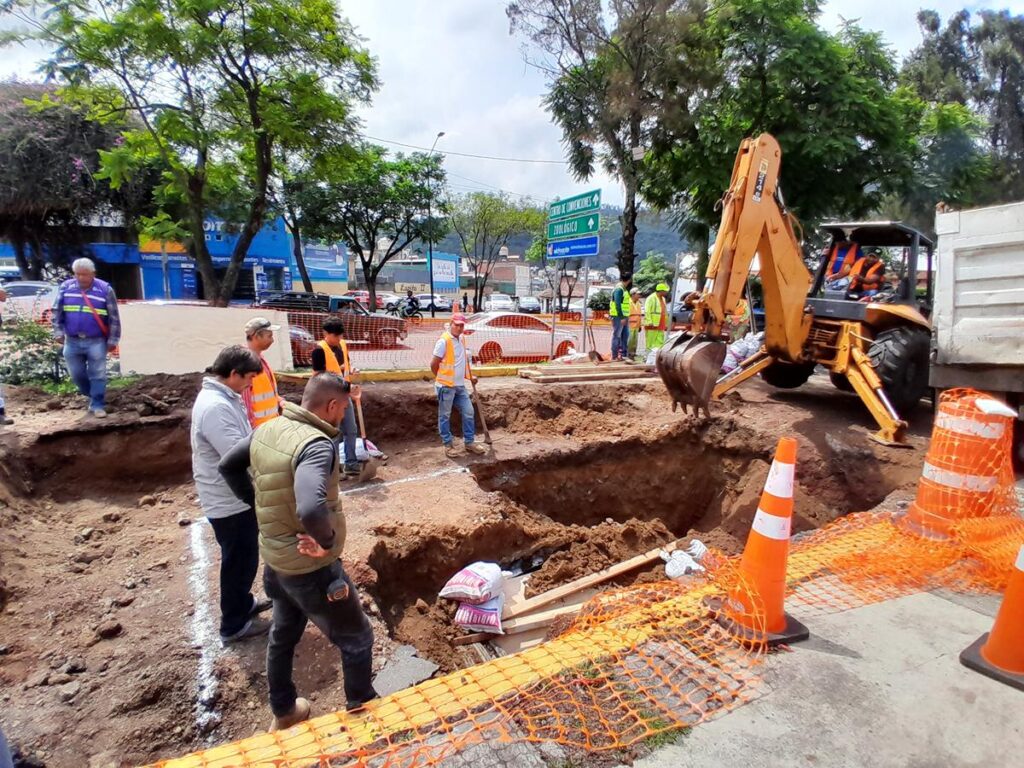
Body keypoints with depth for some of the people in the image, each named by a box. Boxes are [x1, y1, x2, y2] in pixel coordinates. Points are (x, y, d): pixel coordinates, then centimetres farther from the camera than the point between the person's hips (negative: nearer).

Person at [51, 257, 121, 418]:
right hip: (72, 341, 3)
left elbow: (114, 317, -3)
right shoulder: (65, 287, 3)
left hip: (96, 341, -3)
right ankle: (92, 395, 32)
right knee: (76, 374, 11)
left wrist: (113, 340, -4)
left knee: (98, 374, 0)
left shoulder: (105, 289, -5)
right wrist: (58, 332, -1)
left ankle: (98, 405, 8)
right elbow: (57, 312, 7)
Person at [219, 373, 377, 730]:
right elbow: (311, 509, -47)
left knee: (283, 634, 29)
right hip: (312, 567, -8)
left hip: (275, 560, 8)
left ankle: (283, 712, 49)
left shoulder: (267, 429, -4)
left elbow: (228, 465, 13)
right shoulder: (317, 445, -30)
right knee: (356, 639, 15)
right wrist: (328, 538, -27)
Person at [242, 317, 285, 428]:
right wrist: (253, 428, -21)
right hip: (258, 428, -9)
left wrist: (279, 400, 5)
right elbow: (244, 402, -22)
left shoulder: (260, 359, 9)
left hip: (271, 424, 9)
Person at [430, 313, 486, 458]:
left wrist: (470, 375, 18)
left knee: (468, 412, 9)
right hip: (446, 386, -8)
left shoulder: (461, 339, 10)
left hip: (460, 385, 8)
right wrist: (442, 378, 0)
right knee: (445, 416, 5)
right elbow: (433, 364, -14)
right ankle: (448, 445, 15)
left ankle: (469, 443, 20)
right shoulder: (444, 341, -16)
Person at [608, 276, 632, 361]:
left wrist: (626, 317, 16)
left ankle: (623, 354, 18)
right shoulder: (619, 289, -15)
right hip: (618, 317, -10)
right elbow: (617, 304, -21)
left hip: (624, 317, 10)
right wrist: (622, 317, -23)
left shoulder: (624, 289, 16)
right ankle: (614, 356, 1)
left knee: (625, 335, 11)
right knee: (616, 336, -4)